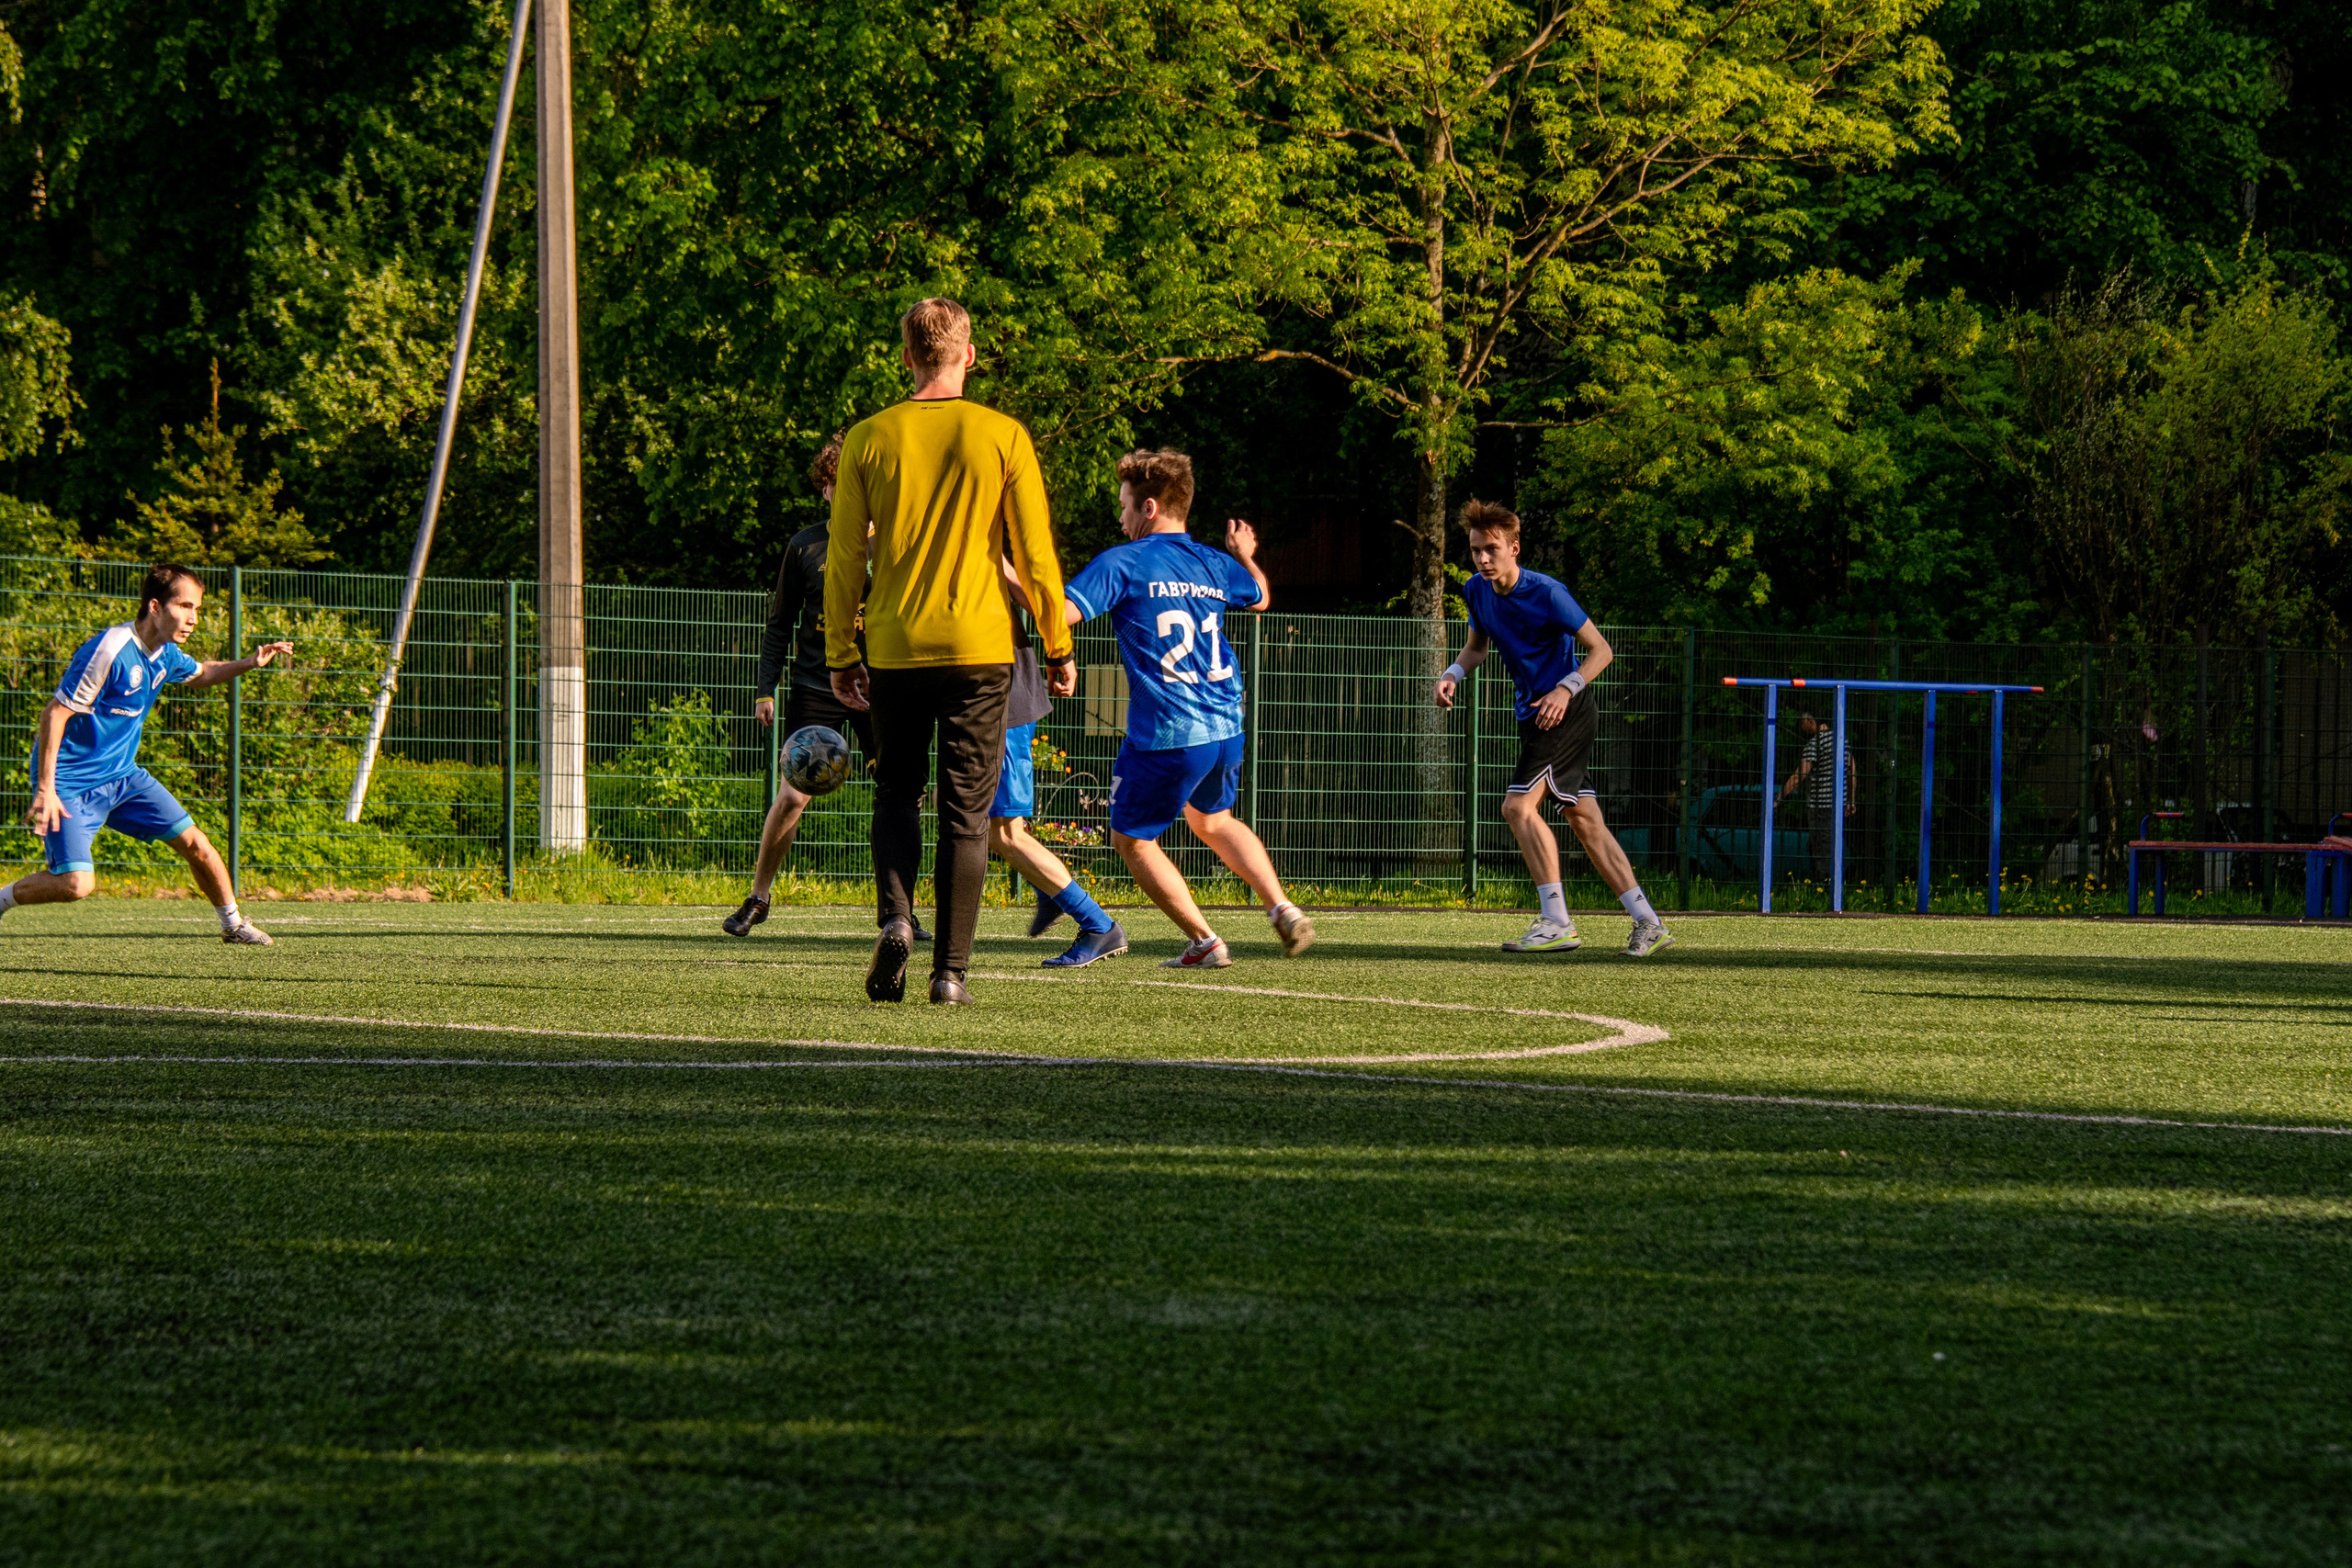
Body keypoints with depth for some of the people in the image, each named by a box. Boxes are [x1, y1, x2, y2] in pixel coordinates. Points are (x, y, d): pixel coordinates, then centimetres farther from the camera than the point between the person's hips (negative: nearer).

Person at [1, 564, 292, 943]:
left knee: (194, 843, 5)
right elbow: (55, 714, -22)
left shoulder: (163, 654, 2)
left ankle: (233, 923, 26)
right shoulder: (109, 652, -25)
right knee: (77, 883, -21)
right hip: (71, 783, -8)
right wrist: (45, 790, -25)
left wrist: (248, 664, 8)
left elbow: (198, 674, 27)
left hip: (121, 775, 8)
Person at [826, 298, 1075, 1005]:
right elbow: (1036, 556, -2)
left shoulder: (869, 439, 0)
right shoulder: (1002, 436, -3)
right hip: (980, 647, -1)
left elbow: (844, 559, 2)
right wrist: (1058, 649, 8)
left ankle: (895, 916, -9)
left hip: (894, 649, 1)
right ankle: (951, 968, 1)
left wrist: (841, 655, 11)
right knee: (966, 812, 5)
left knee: (896, 793, 16)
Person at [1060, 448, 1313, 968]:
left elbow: (1061, 612, -18)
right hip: (1225, 729, 7)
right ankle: (1282, 909, 14)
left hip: (1164, 737, -7)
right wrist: (1246, 555, 53)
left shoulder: (1121, 564, -8)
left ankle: (1204, 942, 8)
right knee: (1213, 820, 30)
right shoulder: (1214, 565, 11)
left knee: (1132, 837, 12)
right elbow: (1261, 597, 33)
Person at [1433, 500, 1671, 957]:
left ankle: (1557, 922, -15)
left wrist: (1566, 688, -26)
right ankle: (1647, 923, 7)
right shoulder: (1477, 592, 4)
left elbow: (1601, 650, -13)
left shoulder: (1547, 593, -18)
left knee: (1518, 804, -17)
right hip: (1534, 716, 8)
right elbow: (1477, 647, 21)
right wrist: (1452, 674, 1)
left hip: (1565, 712, -8)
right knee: (1584, 819, 6)